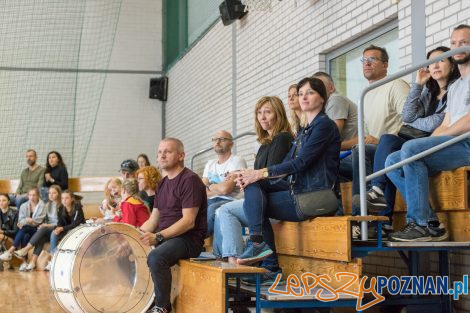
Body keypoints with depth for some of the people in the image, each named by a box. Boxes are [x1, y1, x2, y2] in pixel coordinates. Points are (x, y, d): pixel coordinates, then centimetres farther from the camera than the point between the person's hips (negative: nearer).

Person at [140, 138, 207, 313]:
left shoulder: (190, 180, -12)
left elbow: (188, 221, -20)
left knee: (156, 257, -34)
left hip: (189, 238, -9)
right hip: (163, 237, 9)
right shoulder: (163, 183, 16)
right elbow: (154, 218, 18)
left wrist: (158, 236, -27)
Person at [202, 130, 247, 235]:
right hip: (211, 202, 6)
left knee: (213, 209, -38)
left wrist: (209, 186, 4)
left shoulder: (237, 161, -1)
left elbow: (225, 189, -14)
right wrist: (219, 188, -6)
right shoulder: (210, 164, 21)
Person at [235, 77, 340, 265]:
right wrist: (253, 176, -5)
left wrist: (262, 173, -17)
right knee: (253, 186, -5)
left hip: (316, 197, -9)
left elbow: (301, 163, -17)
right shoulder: (304, 131, 22)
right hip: (299, 191, 9)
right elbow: (287, 163, 12)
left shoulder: (324, 124, -6)